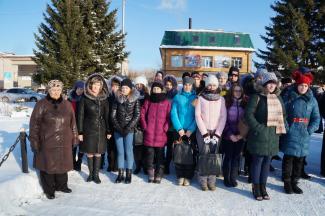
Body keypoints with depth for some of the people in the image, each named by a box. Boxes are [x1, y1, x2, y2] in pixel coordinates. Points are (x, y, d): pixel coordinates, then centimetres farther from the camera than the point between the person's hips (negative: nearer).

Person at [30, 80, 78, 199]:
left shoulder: (67, 105, 7)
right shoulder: (41, 105, -5)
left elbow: (72, 123, 11)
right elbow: (34, 124, -5)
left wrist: (74, 138, 11)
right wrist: (34, 141, -7)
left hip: (64, 142, 4)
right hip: (47, 143, -3)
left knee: (62, 164, 14)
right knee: (48, 165, 7)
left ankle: (61, 185, 34)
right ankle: (49, 190, 24)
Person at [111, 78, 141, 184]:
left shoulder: (135, 99, -2)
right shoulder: (117, 99, 5)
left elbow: (137, 115, -6)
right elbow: (113, 115, 3)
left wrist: (128, 128, -13)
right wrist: (118, 127, -7)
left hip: (129, 130, -2)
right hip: (118, 130, 3)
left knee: (128, 151, 1)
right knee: (120, 152, 7)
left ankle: (129, 174, 12)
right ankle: (120, 174, 16)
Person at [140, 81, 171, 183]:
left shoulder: (166, 102, 4)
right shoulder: (148, 101, 9)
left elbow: (169, 117, 1)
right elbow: (142, 114, 9)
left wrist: (165, 128, -8)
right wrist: (145, 126, 1)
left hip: (161, 134, -1)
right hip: (149, 134, 2)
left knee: (160, 155, 2)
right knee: (149, 154, 6)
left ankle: (158, 175, 12)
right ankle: (150, 174, 17)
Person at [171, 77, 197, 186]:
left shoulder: (196, 98, 6)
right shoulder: (177, 97, 8)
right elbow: (173, 114, 0)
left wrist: (191, 129, -13)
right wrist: (179, 128, -11)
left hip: (191, 131, -1)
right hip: (179, 130, 1)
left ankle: (188, 177, 13)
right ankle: (180, 176, 13)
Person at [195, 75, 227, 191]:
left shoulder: (221, 99, 7)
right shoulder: (201, 98, 3)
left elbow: (223, 117, 2)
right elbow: (197, 116, -3)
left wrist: (217, 134, -7)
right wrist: (205, 133, -10)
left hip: (216, 132, 1)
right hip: (202, 131, -1)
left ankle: (212, 180, 9)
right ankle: (203, 181, 8)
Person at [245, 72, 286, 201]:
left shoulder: (278, 98, 12)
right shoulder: (257, 97, -7)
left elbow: (283, 115, 22)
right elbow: (248, 114, -13)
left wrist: (280, 128, 9)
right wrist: (259, 128, -17)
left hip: (273, 136, 6)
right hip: (259, 135, -5)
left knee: (267, 161, 12)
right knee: (258, 161, 2)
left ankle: (263, 186, 24)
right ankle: (256, 188, 15)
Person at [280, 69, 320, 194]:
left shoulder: (312, 100, 6)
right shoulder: (288, 97, -2)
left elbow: (316, 118, 8)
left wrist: (310, 130, -5)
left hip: (304, 136, 3)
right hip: (290, 134, -3)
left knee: (300, 159, 10)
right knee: (289, 158, 1)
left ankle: (294, 182, 24)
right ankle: (287, 182, 15)